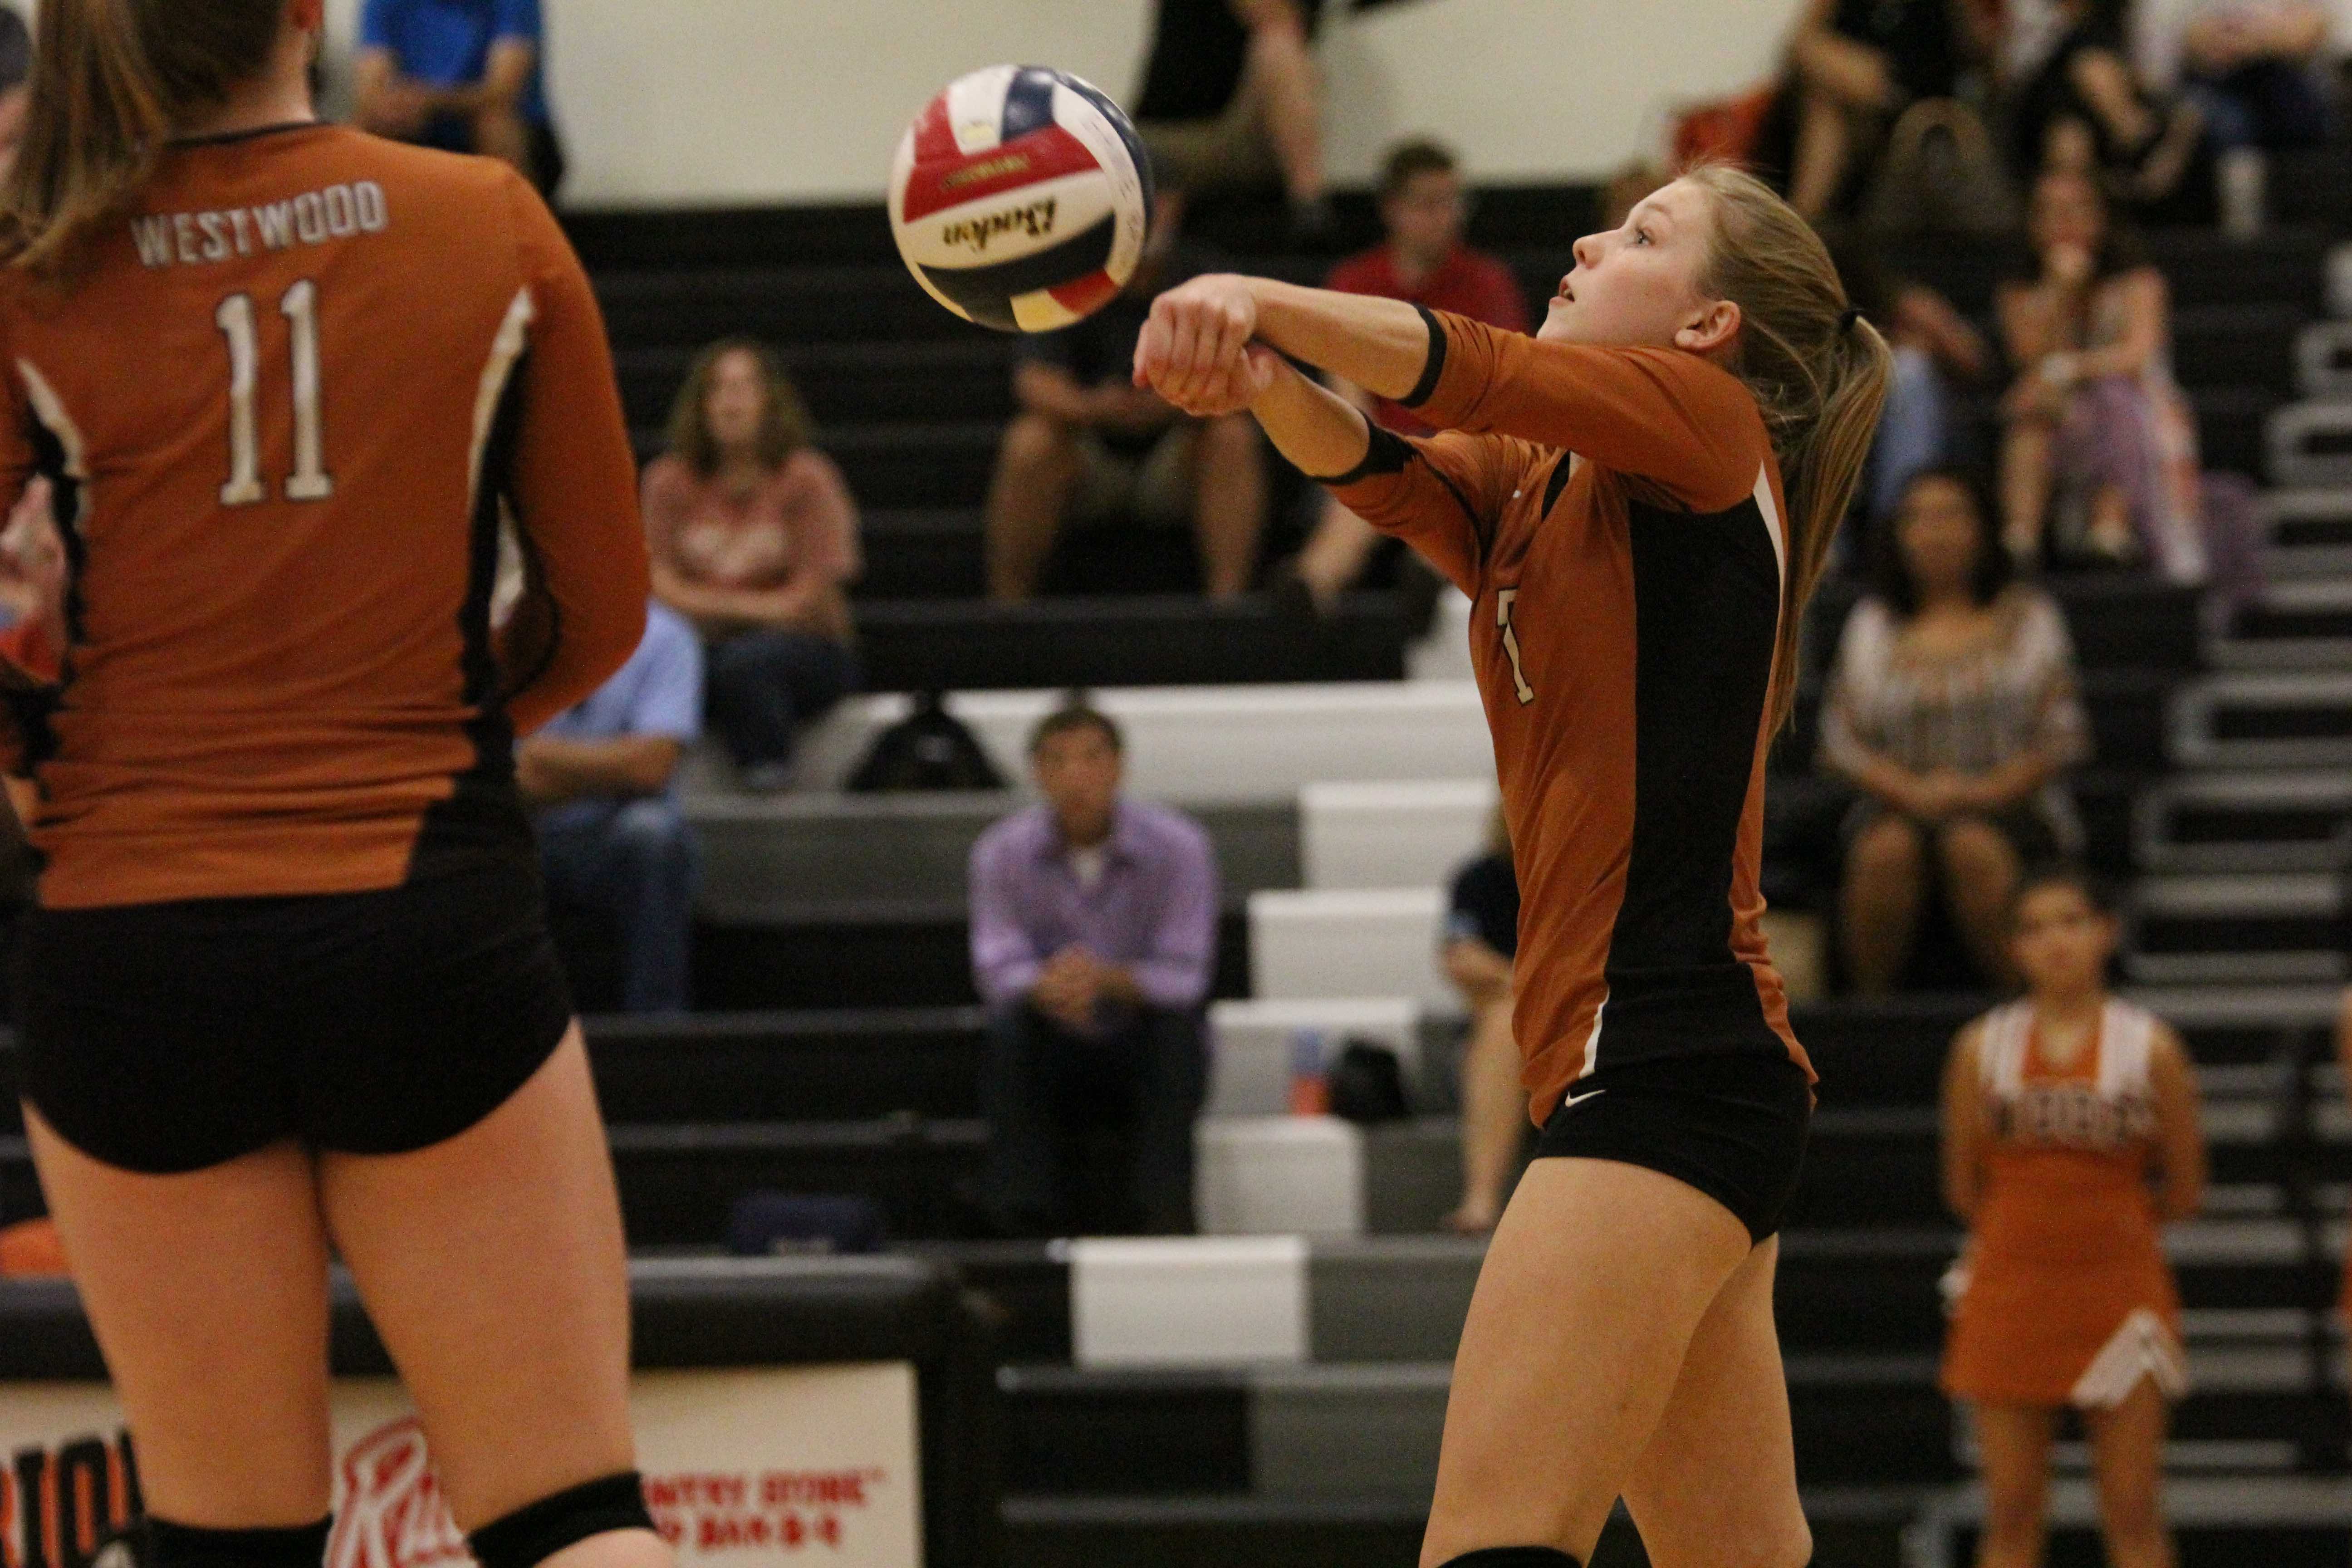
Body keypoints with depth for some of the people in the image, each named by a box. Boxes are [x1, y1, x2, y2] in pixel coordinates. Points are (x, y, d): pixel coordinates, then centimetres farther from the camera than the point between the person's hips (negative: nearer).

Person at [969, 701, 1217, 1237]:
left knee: (1175, 1025, -32)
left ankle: (1160, 1222, -30)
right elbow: (997, 970, -14)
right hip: (1058, 1057, 1)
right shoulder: (1001, 853, -6)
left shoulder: (1178, 846, -11)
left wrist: (1107, 980, -38)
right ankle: (1032, 1225, -29)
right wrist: (1047, 988, -39)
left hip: (1148, 1053, -1)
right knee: (1009, 1030, -30)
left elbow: (1184, 976, -17)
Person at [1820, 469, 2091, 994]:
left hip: (2008, 800, -1)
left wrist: (1990, 790, -12)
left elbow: (2061, 735, 4)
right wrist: (1909, 791, -11)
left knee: (1973, 844, -37)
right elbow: (1841, 739, 8)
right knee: (1887, 846, -35)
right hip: (1899, 802, 1)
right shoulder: (1873, 625, 17)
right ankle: (1869, 1003, -27)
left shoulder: (2028, 617, 12)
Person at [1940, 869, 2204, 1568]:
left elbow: (2184, 1191, 4)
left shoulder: (2149, 1046, -1)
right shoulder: (1983, 1046, 2)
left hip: (2119, 1292, -1)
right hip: (2010, 1292, 1)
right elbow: (1963, 1187, 10)